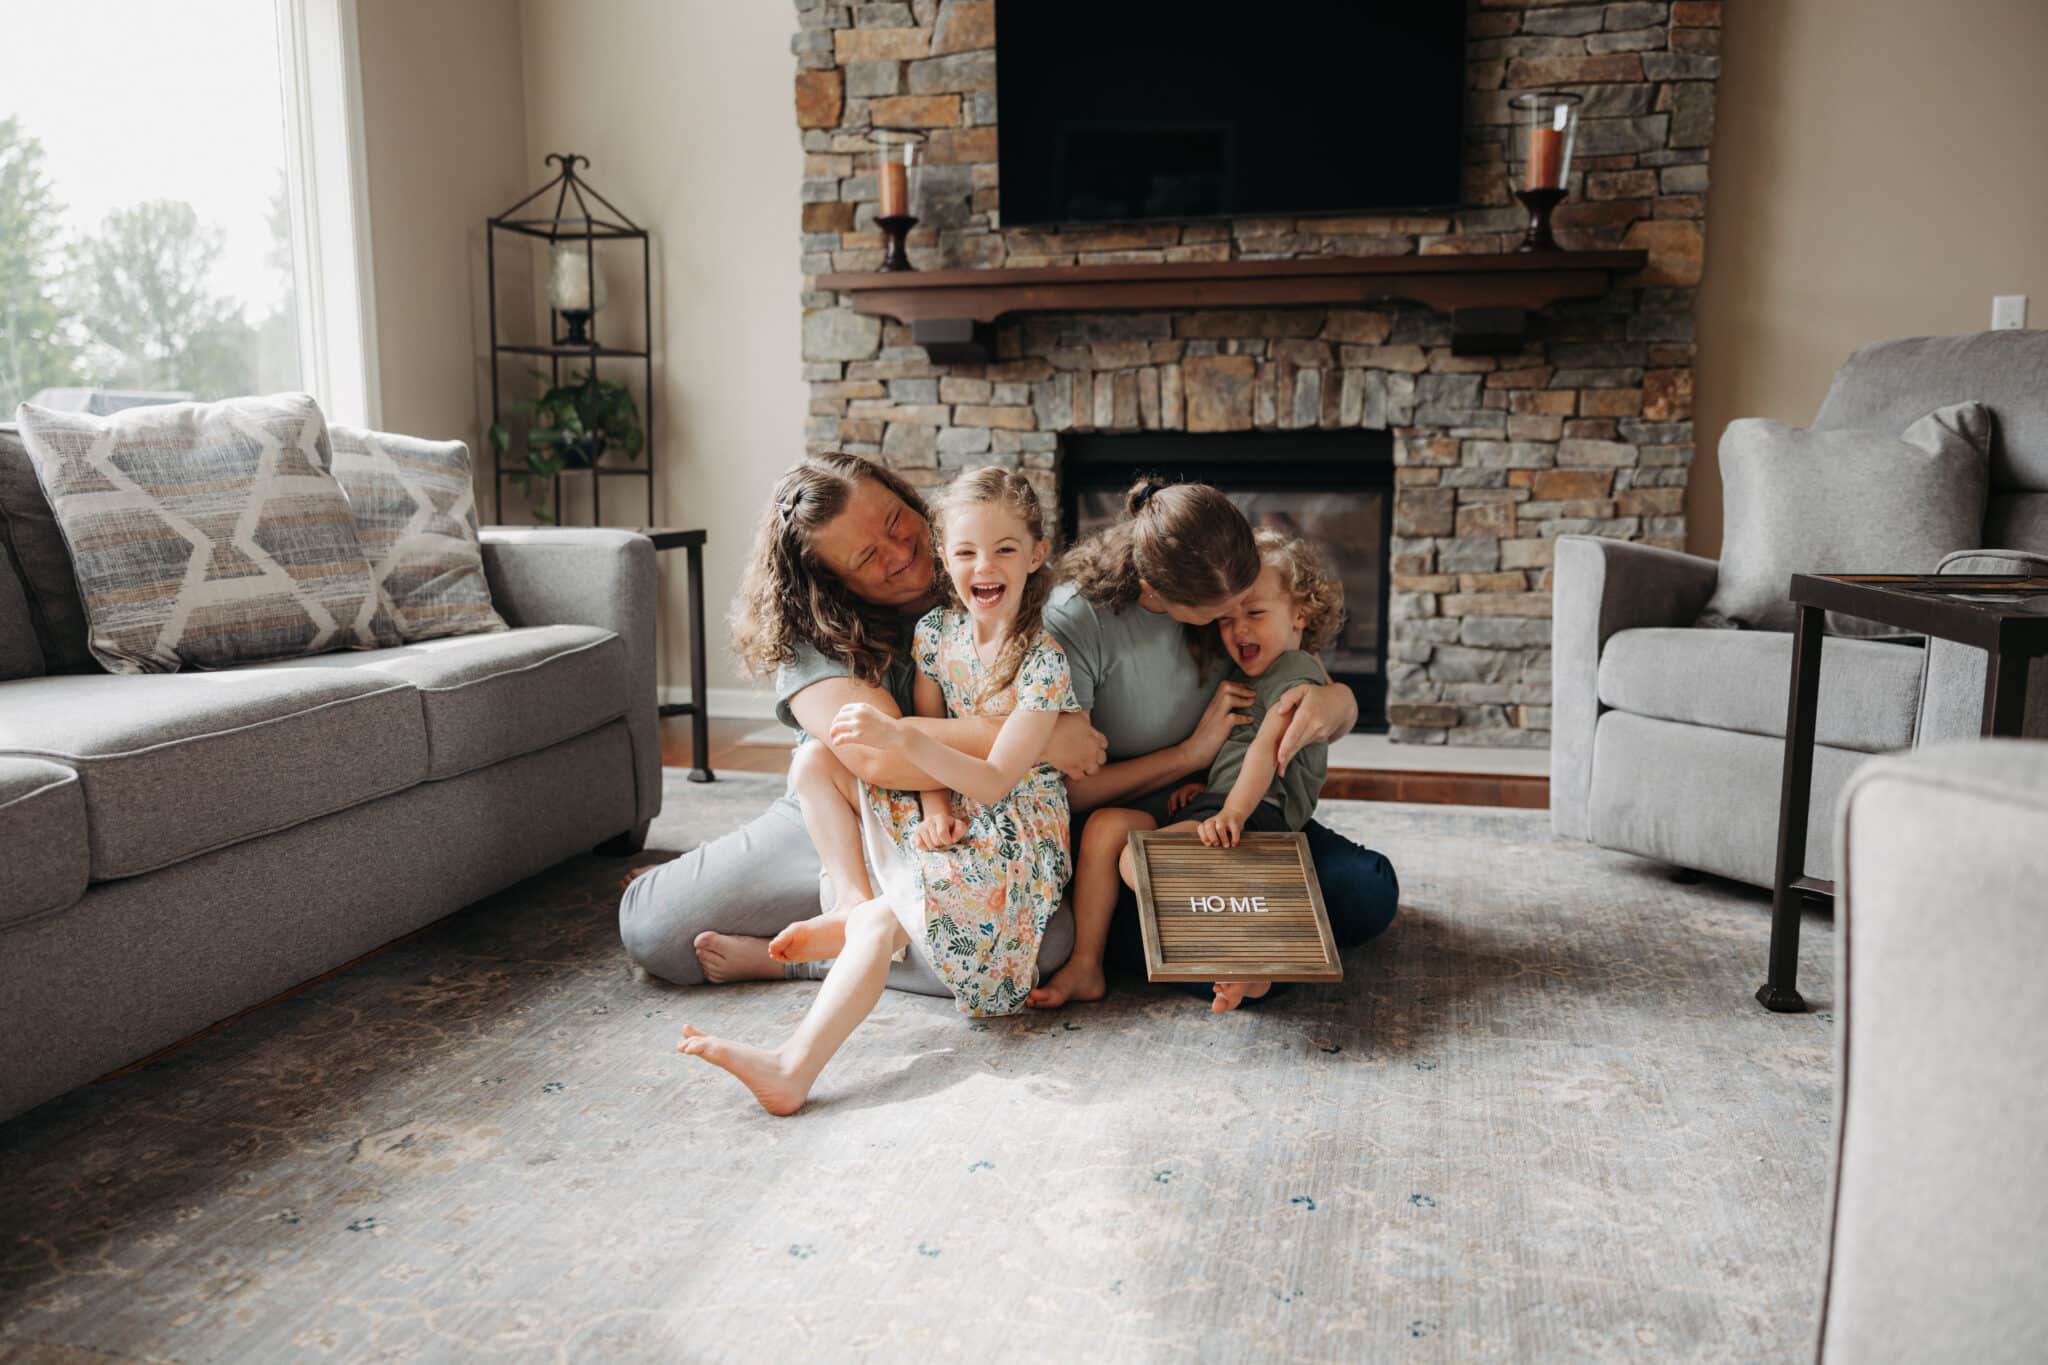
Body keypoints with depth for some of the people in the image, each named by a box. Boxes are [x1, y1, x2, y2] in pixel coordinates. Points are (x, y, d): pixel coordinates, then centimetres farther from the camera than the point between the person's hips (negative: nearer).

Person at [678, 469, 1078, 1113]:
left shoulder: (1044, 661, -16)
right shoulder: (934, 632, 2)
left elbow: (995, 781, -22)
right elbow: (928, 734, 9)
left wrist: (900, 737, -36)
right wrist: (934, 801, -14)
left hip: (1018, 831, -6)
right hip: (948, 817, 6)